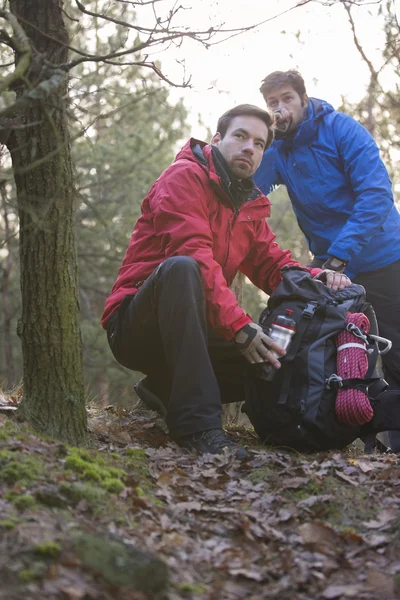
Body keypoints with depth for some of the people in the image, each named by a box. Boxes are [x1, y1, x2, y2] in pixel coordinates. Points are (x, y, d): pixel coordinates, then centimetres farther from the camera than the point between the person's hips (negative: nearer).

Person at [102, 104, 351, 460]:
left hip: (192, 330, 8)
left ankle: (167, 389, 11)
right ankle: (197, 422, -42)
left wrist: (318, 278, -14)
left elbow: (273, 264, 9)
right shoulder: (185, 177, -10)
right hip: (137, 326, -8)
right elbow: (195, 256, -24)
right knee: (181, 268, -37)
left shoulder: (251, 205, 17)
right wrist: (239, 326, -32)